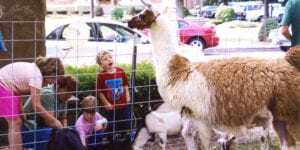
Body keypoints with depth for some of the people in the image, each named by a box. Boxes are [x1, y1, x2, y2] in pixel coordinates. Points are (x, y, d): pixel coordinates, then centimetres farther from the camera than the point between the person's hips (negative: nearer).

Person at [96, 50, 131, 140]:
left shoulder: (120, 71, -6)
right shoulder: (101, 76, -16)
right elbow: (99, 92, -11)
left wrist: (127, 96, -1)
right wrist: (106, 103, -12)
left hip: (123, 105, 3)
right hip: (110, 108, -3)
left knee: (126, 126, 15)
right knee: (110, 129, 9)